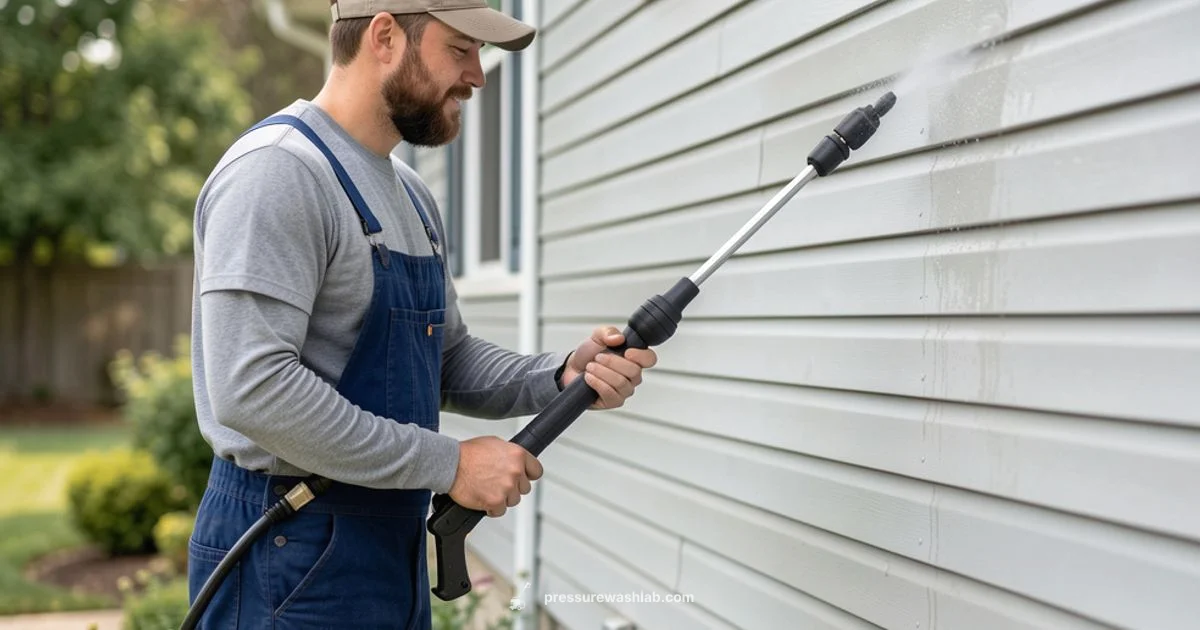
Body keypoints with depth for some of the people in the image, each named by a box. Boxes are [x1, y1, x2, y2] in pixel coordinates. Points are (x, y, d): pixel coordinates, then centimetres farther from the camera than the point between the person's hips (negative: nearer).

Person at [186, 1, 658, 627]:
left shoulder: (411, 194, 13)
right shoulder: (276, 170, -17)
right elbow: (252, 386, -26)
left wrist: (562, 375, -3)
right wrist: (447, 463, -21)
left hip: (395, 544, 9)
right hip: (292, 554, -9)